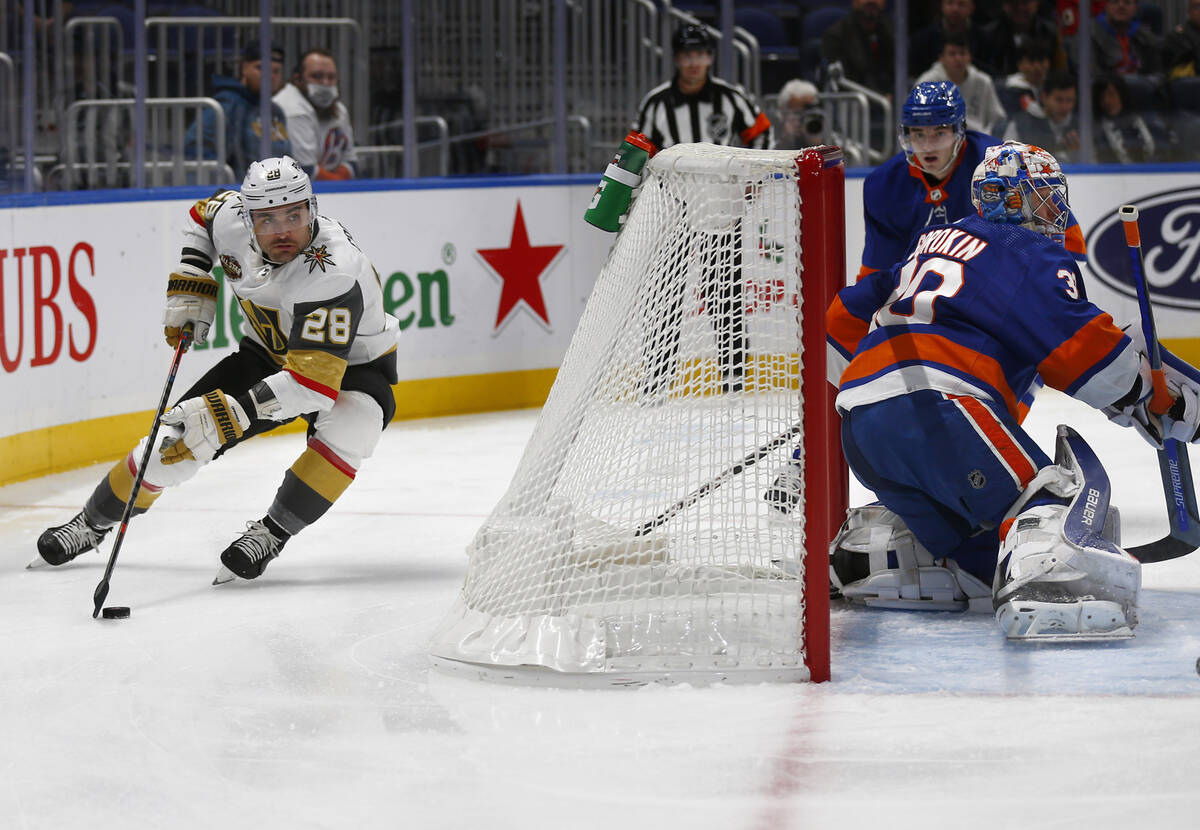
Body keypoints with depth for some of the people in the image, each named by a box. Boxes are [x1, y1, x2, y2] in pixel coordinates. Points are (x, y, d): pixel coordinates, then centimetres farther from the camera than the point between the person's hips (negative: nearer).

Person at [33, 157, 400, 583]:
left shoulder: (334, 273, -40)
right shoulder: (231, 219, -21)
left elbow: (314, 383, -44)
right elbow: (203, 214, 7)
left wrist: (229, 413, -49)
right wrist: (191, 288, -5)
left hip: (353, 367, -5)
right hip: (269, 355, 5)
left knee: (351, 426, -38)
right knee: (176, 439, -4)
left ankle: (271, 533, -21)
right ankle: (94, 521, 21)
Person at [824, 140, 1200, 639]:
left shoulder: (932, 245, 33)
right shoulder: (1028, 253, 7)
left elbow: (845, 318, 38)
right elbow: (1079, 348, -6)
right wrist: (1156, 397, 6)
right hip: (937, 407, -8)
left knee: (986, 557, 12)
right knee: (1062, 489, -17)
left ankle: (854, 564, 6)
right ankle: (1040, 588, -47)